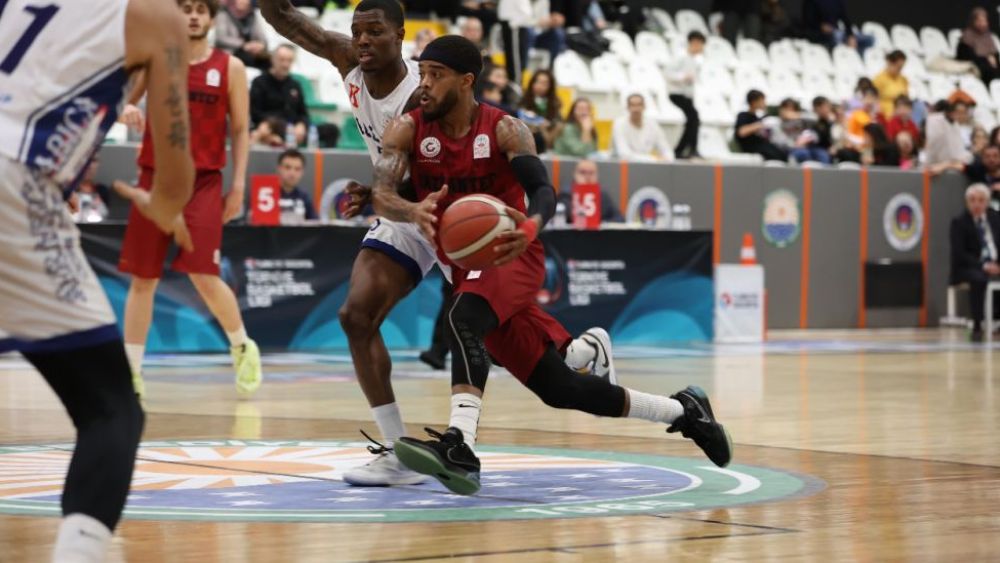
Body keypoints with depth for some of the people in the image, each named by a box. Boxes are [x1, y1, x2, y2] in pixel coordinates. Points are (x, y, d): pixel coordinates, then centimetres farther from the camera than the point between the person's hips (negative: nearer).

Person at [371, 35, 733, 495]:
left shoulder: (504, 130, -10)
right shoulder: (408, 129, -3)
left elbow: (543, 189, -19)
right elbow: (381, 194, -16)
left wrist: (532, 226, -43)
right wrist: (413, 211, -40)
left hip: (511, 257, -4)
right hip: (464, 269, 4)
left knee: (464, 318, -37)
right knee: (559, 388, 5)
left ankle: (460, 448, -49)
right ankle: (684, 411, 22)